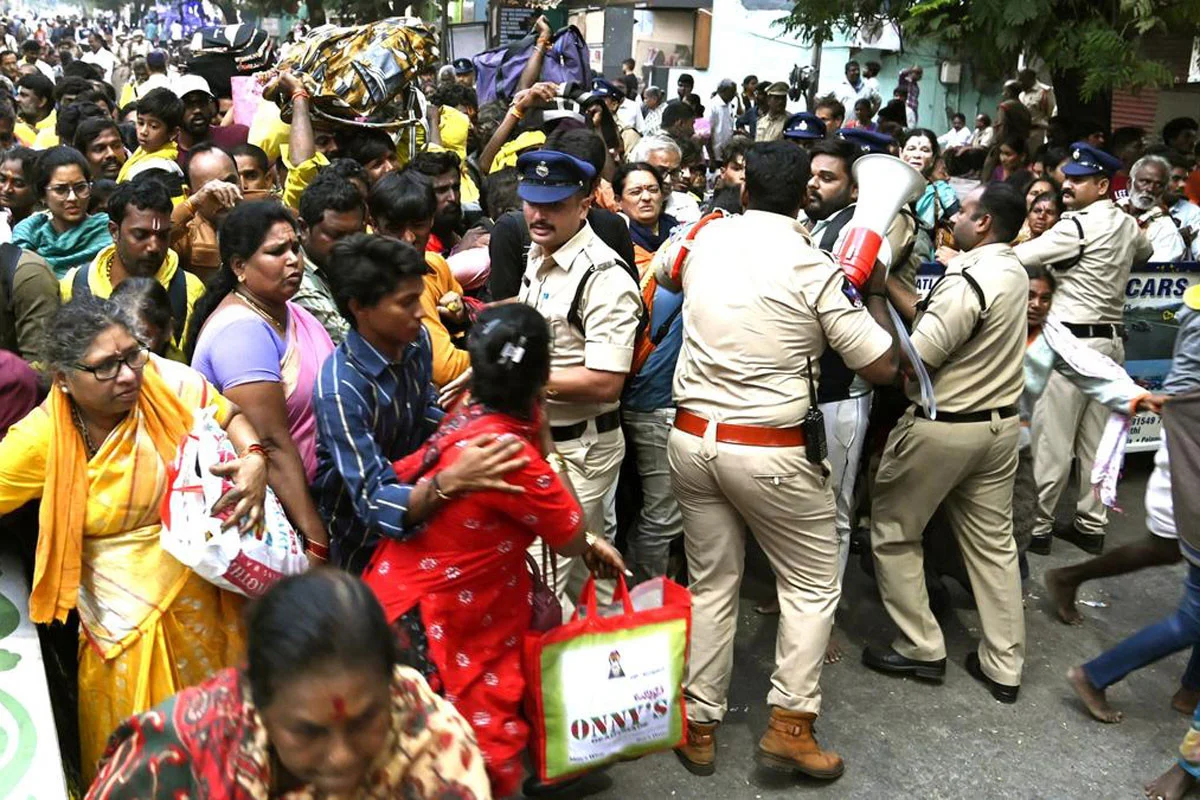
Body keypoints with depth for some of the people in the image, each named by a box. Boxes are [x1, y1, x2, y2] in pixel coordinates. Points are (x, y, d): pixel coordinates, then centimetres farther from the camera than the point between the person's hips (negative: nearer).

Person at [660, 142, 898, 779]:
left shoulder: (705, 237, 0)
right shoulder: (815, 270, -12)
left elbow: (663, 273, 26)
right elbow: (882, 367, -7)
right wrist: (874, 295, 8)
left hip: (691, 437, 5)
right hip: (770, 450, -4)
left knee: (710, 584, 16)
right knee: (812, 584, 14)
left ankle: (699, 727, 24)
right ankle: (789, 724, 11)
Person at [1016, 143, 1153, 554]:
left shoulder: (1078, 225, -14)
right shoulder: (1128, 224, 11)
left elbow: (1018, 256, -16)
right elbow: (1145, 252, 34)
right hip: (1110, 339, 8)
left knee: (1052, 439, -1)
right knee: (1097, 441, 12)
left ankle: (1036, 524, 6)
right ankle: (1092, 525, 20)